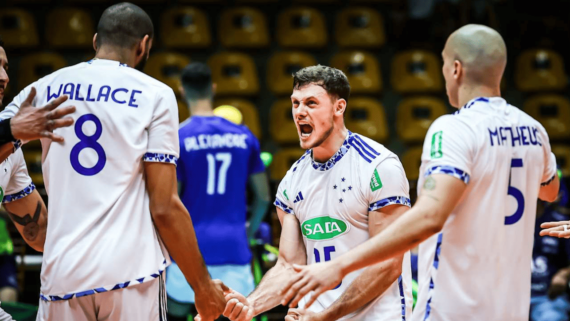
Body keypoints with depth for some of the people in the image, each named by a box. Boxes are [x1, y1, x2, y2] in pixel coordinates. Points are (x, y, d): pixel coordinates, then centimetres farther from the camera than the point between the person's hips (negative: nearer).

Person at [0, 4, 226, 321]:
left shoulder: (43, 89, 10)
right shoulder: (155, 95, 1)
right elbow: (164, 208, -2)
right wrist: (203, 286, 4)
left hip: (61, 279, 3)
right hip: (132, 272, -3)